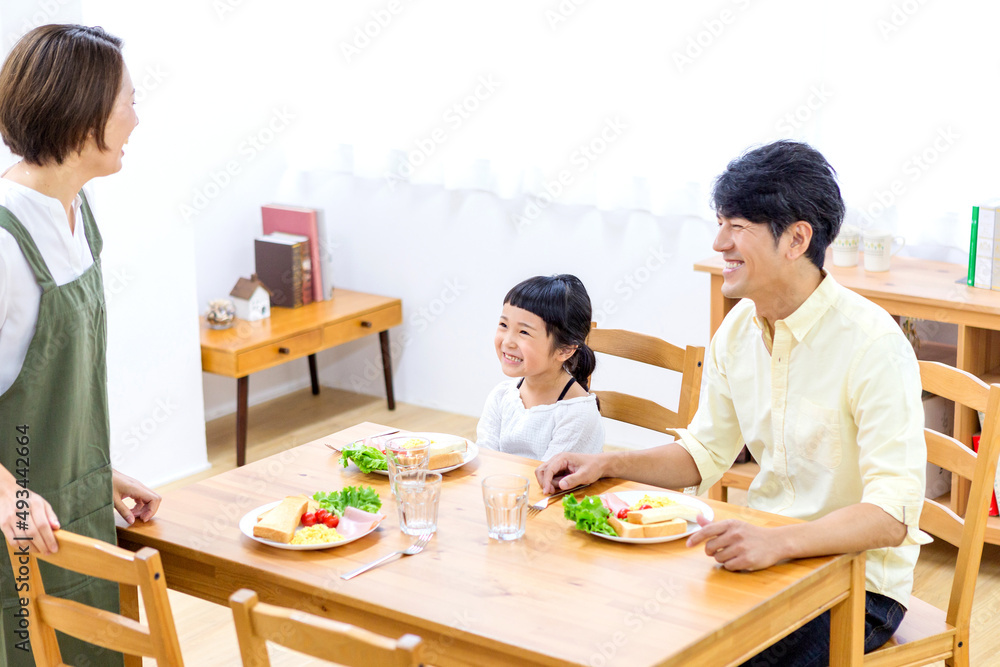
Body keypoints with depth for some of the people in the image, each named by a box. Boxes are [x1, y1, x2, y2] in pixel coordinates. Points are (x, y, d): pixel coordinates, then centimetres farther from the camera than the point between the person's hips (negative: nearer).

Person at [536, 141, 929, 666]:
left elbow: (892, 514, -27)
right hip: (765, 554, 6)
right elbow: (704, 453, 15)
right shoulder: (739, 328, 2)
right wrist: (606, 464, 1)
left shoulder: (872, 343, -21)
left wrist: (776, 543, -41)